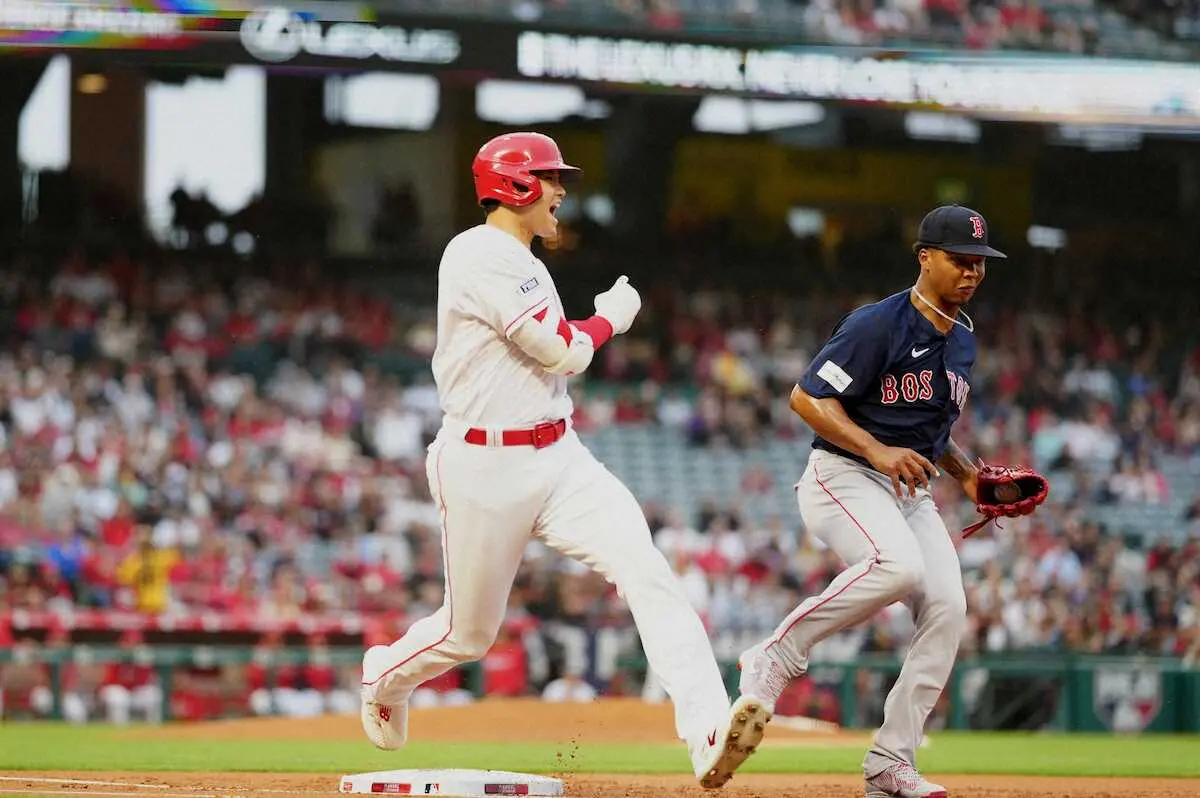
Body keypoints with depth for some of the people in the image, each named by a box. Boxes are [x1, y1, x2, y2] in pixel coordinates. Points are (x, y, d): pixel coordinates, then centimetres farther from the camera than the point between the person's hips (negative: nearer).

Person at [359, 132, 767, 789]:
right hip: (484, 467, -8)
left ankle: (708, 734, -31)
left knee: (648, 574, -17)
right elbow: (563, 351, -19)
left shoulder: (521, 263, 16)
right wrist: (611, 316, -2)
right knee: (468, 633, 9)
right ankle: (386, 675, 44)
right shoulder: (480, 256, -15)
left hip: (558, 458, 8)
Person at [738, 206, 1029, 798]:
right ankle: (776, 657, -18)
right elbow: (807, 397, -17)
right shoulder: (879, 325, -14)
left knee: (947, 606, -10)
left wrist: (967, 474, 10)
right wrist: (878, 450, -27)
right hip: (842, 478, -8)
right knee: (898, 566, -35)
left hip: (910, 493, 8)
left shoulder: (962, 339, 14)